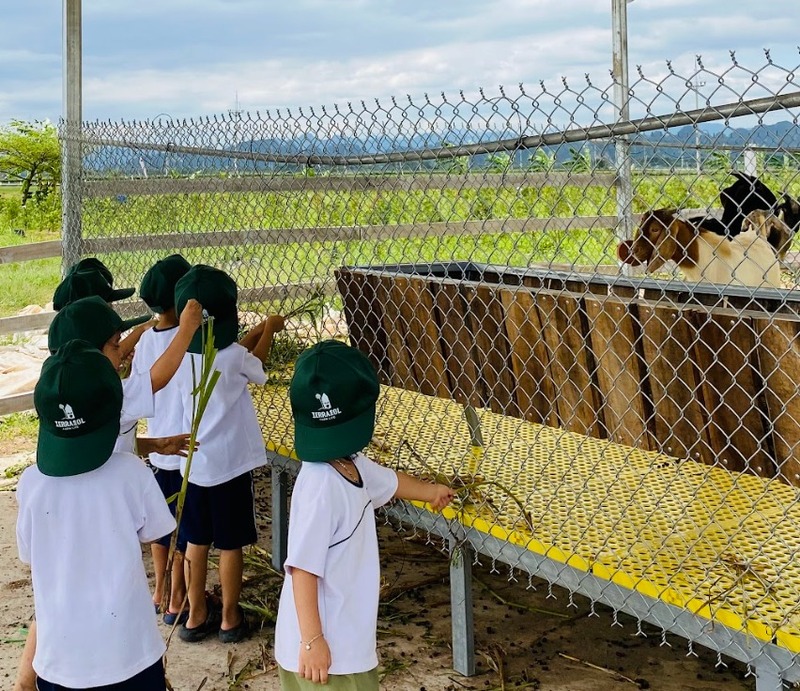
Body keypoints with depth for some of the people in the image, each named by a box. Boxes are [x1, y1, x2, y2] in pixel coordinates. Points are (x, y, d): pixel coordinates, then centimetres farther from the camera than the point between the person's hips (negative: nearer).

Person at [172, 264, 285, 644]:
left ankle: (196, 616, 26)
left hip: (192, 463, 5)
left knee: (196, 541, 16)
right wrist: (269, 330, 21)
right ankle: (230, 618, 21)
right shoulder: (234, 356, -18)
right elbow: (255, 365, 5)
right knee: (230, 544, 9)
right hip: (230, 464, -5)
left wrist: (259, 330, 20)